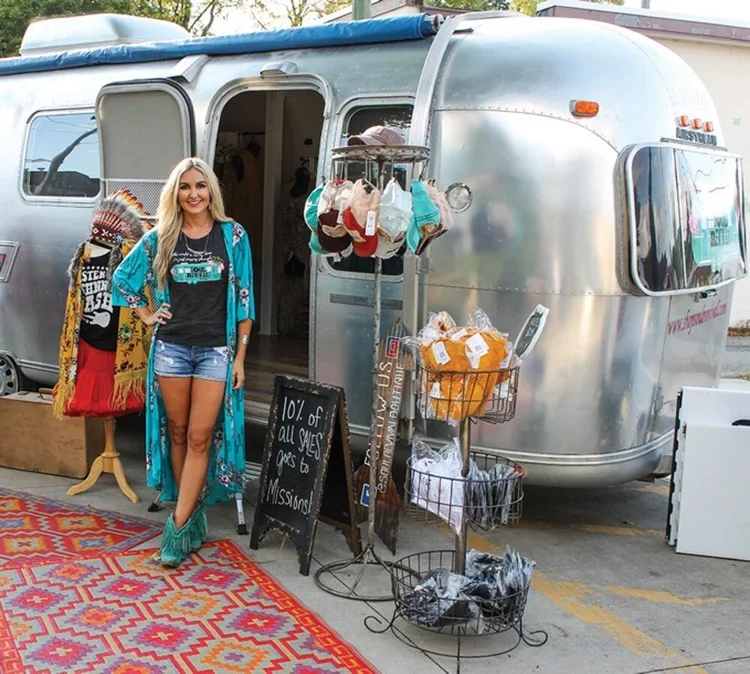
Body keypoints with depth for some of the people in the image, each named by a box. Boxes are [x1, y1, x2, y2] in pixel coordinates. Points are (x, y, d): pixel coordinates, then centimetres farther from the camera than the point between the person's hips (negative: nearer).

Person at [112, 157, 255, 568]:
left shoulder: (232, 235, 0)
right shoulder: (160, 238, 5)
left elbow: (244, 298, 0)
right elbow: (122, 279, 17)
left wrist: (240, 356, -3)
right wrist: (146, 315, 7)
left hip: (216, 349, -2)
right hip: (171, 347, 2)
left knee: (199, 437, -5)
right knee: (177, 434, 8)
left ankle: (178, 527, 0)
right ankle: (193, 515, 21)